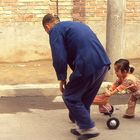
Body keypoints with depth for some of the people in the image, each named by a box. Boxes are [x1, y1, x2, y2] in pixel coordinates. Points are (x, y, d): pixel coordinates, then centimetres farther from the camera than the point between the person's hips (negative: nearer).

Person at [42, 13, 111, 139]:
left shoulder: (55, 31, 3)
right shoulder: (76, 24, 28)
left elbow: (59, 58, -9)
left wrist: (62, 78, 5)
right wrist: (76, 74, 33)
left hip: (88, 66, -8)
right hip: (103, 63, 8)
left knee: (70, 97, 10)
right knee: (85, 98, 24)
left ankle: (89, 128, 8)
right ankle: (83, 127, 31)